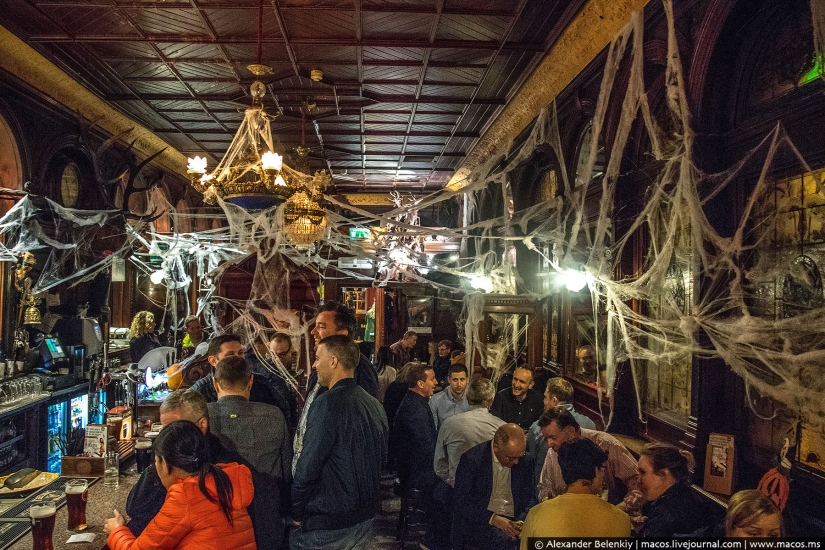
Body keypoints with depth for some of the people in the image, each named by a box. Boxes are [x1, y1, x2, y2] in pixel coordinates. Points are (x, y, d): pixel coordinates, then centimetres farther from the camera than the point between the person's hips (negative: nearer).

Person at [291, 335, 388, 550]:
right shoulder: (374, 404, 4)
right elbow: (382, 457, 12)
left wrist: (297, 512, -7)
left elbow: (308, 465, -20)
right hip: (365, 515, 7)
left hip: (326, 522, -7)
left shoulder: (328, 403, -20)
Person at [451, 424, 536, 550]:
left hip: (513, 521, 4)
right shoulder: (471, 459, -8)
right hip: (478, 521, -4)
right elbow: (461, 502, -8)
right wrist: (493, 519, -19)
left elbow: (530, 497, 14)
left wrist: (524, 520, -7)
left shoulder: (525, 461, 6)